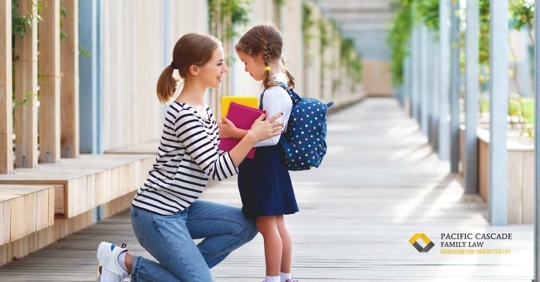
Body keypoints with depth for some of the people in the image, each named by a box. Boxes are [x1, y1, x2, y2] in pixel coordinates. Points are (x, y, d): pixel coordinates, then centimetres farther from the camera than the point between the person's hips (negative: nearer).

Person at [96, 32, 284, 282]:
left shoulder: (203, 110, 10)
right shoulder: (184, 114, -20)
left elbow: (218, 156, 11)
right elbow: (217, 170, -22)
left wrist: (246, 135, 0)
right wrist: (252, 137, -25)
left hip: (180, 210, 10)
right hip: (156, 214, -9)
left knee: (245, 226, 2)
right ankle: (124, 261, 3)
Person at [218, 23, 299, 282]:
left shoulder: (274, 93, -19)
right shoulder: (279, 88, 12)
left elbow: (271, 137, -24)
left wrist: (236, 133, -20)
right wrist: (238, 130, 16)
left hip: (265, 165, -10)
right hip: (268, 165, 10)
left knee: (266, 224, -4)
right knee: (277, 225, 15)